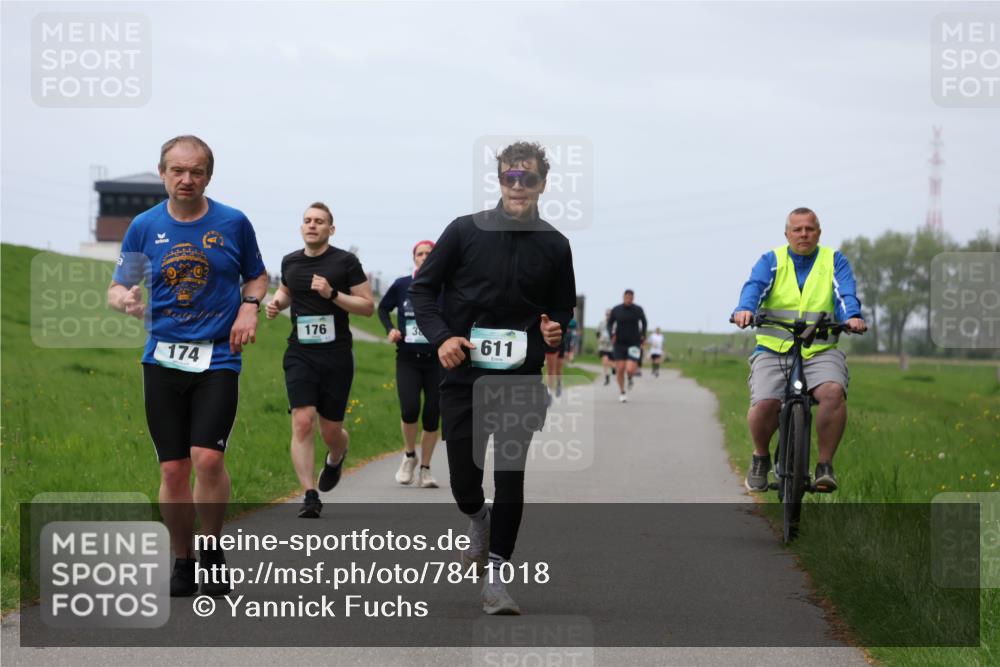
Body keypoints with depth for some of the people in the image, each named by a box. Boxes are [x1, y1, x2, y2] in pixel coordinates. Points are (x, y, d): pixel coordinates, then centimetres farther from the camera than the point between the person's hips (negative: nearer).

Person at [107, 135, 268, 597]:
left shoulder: (233, 224, 3)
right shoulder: (144, 226, 5)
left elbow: (256, 275, 18)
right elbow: (117, 286, 11)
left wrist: (249, 307, -3)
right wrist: (124, 300, -13)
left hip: (218, 357, -2)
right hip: (163, 359, 2)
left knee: (208, 457, -17)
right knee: (173, 469, 2)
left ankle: (213, 553, 3)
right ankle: (183, 562, 18)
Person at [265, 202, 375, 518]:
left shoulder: (345, 262, -3)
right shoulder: (290, 262, 8)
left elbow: (368, 306, -4)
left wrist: (333, 294, -17)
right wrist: (276, 302, 7)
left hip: (336, 356, -2)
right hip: (300, 355, 2)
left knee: (330, 431, 6)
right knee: (302, 423, -15)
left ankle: (336, 458, 44)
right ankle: (310, 497, -14)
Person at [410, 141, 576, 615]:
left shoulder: (554, 246, 5)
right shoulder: (465, 231, -1)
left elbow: (565, 309, 16)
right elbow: (423, 287, 4)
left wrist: (557, 333, -6)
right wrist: (441, 336, -11)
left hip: (521, 380, 1)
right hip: (463, 375, -1)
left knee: (510, 478, -5)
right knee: (464, 481, 4)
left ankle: (495, 577, 4)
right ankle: (478, 520, 39)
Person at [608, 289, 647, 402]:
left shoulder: (638, 309, -4)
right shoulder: (616, 310, -3)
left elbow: (644, 322, 15)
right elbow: (610, 324, 11)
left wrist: (643, 336, 11)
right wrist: (612, 335, -5)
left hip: (634, 344, -1)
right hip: (619, 343, 1)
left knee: (630, 370, -14)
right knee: (620, 369, -6)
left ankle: (630, 378, 26)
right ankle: (622, 392, 16)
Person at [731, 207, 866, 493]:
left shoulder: (835, 262, 11)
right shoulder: (771, 261, 10)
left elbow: (846, 294, -6)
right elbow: (755, 286, -10)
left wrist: (852, 317, -30)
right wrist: (745, 309, -33)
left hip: (821, 351, 0)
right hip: (773, 351, 0)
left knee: (833, 392, -30)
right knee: (764, 404, -24)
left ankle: (824, 465, -14)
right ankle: (761, 458, 8)